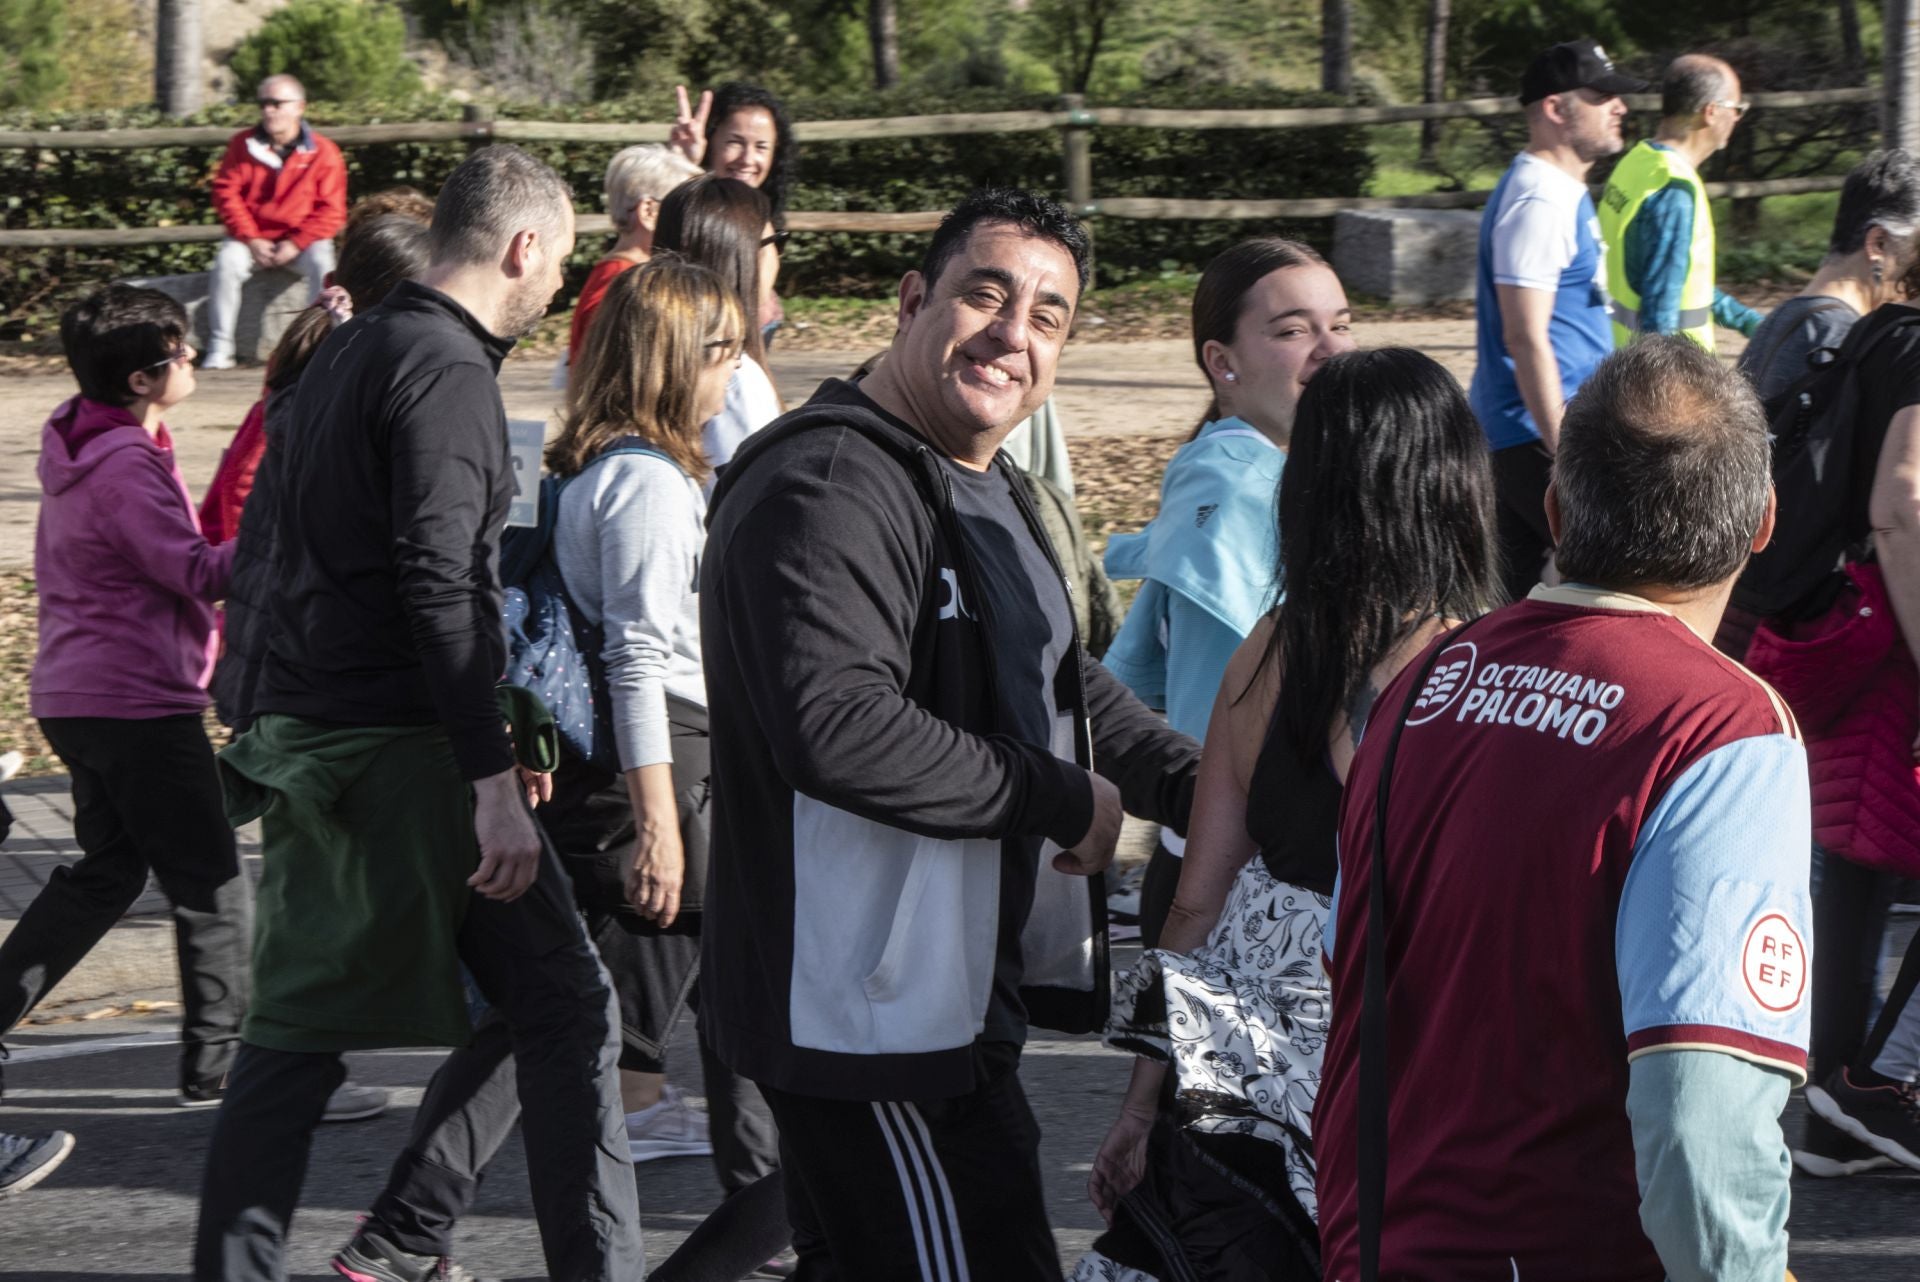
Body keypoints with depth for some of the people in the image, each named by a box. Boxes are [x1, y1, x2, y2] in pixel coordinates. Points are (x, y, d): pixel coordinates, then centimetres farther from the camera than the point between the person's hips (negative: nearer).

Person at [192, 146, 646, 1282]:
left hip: (309, 742, 9)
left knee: (300, 1029, 12)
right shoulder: (447, 370, -12)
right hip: (401, 753, -9)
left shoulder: (353, 353, 17)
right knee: (565, 1007, -4)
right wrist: (495, 778, -24)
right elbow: (440, 583, -21)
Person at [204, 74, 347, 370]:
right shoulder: (243, 144, 2)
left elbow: (331, 211, -6)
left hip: (302, 240, -1)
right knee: (227, 262, -29)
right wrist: (252, 240, -14)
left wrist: (295, 245, -17)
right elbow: (226, 193, -2)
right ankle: (220, 348, -23)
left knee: (323, 265, -33)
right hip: (252, 238, 1)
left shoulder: (323, 152, -4)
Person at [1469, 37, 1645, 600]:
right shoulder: (1539, 202, -17)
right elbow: (1526, 338, -22)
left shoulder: (1562, 191, 16)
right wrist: (1565, 453, -24)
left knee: (1507, 593, 10)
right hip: (1538, 432, -10)